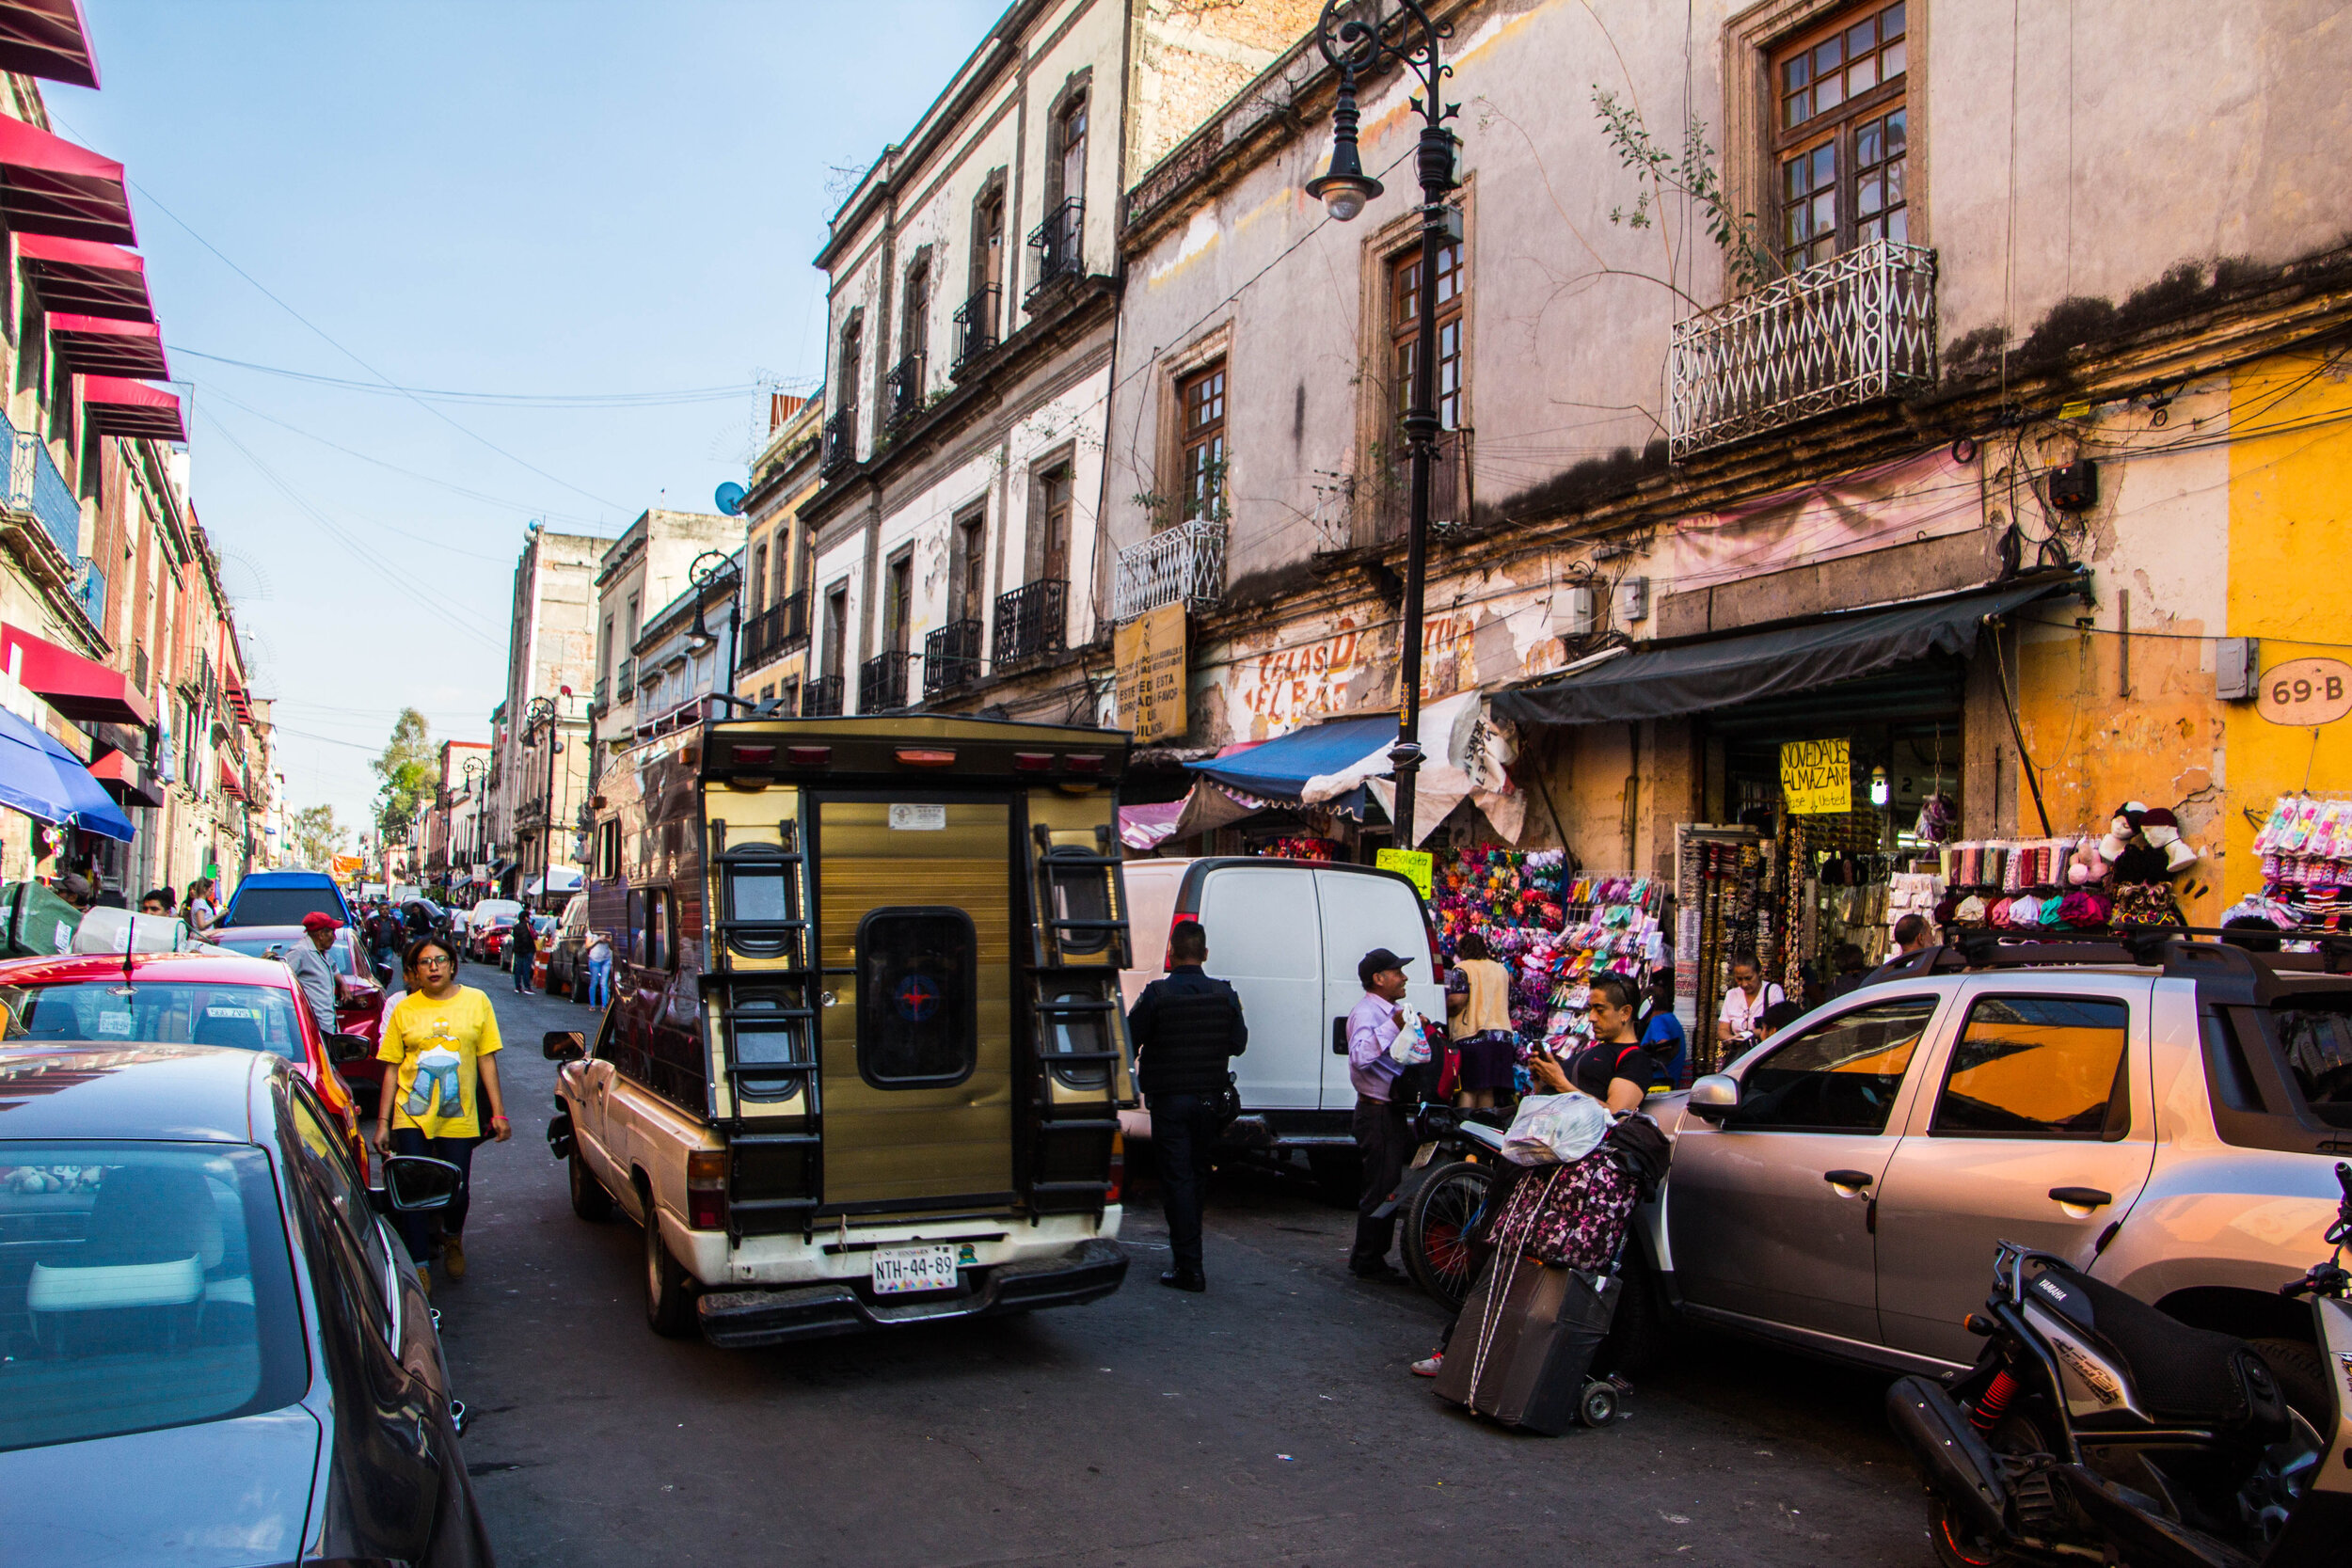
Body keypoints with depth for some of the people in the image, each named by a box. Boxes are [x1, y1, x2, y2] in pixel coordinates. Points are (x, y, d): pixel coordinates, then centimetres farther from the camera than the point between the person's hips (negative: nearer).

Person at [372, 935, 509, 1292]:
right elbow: (392, 1069, 5)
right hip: (412, 1115, 0)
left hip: (459, 1117, 0)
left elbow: (487, 1059, 5)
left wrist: (498, 1112, 1)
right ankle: (420, 1266, 10)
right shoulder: (404, 1010, 4)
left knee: (458, 1192, 4)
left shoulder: (476, 1002, 4)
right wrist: (383, 1122, 1)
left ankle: (452, 1237, 37)